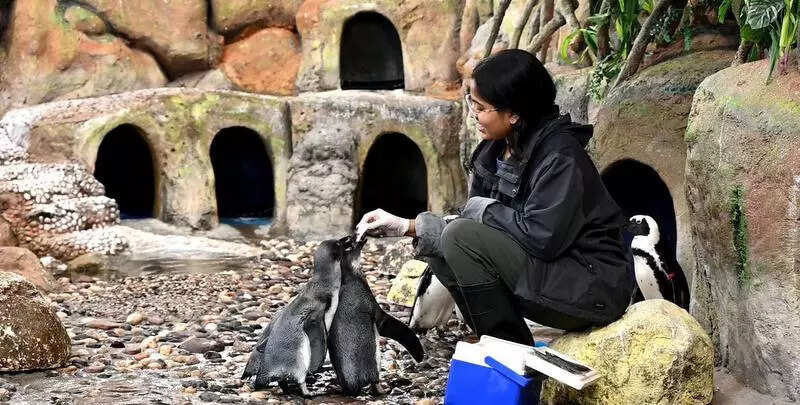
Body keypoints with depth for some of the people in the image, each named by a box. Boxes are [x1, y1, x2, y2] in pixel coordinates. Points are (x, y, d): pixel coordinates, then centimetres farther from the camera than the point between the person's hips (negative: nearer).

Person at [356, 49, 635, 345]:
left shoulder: (560, 156, -20)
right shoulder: (497, 150, 5)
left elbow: (542, 236, -28)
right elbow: (473, 220, 10)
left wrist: (485, 209, -13)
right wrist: (406, 226, 0)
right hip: (544, 269, 9)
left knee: (462, 239, -22)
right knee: (439, 248, 3)